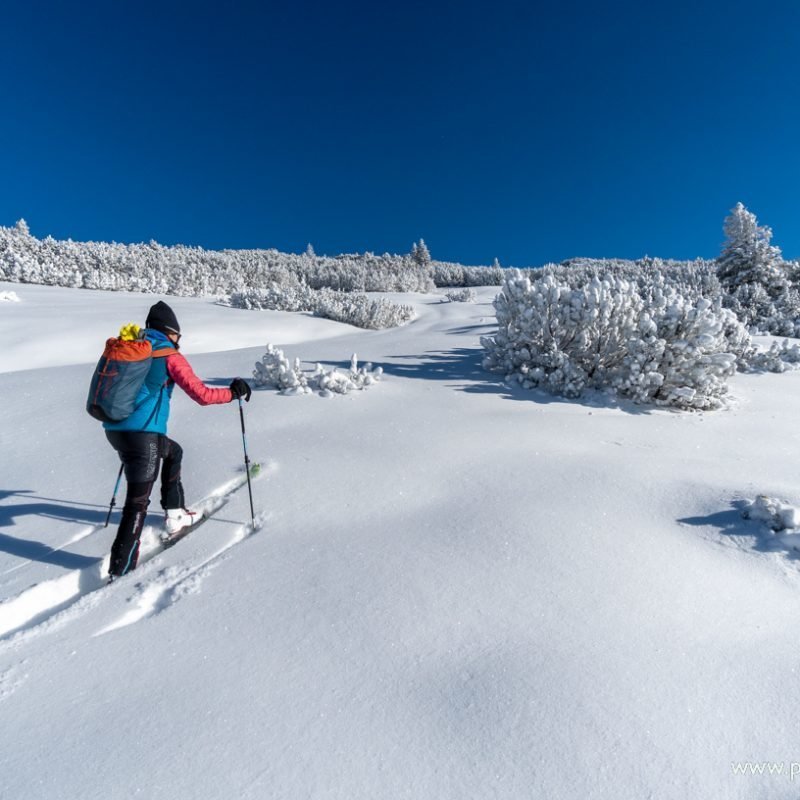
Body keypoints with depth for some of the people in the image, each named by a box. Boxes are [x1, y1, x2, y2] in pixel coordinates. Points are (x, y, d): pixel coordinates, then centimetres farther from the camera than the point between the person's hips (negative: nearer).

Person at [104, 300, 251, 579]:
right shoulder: (168, 354, -7)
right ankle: (120, 570, 2)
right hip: (142, 435, -8)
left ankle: (174, 515, 35)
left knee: (173, 452, 29)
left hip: (114, 429, 8)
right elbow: (201, 394, -11)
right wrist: (233, 392, 3)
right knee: (137, 502, -1)